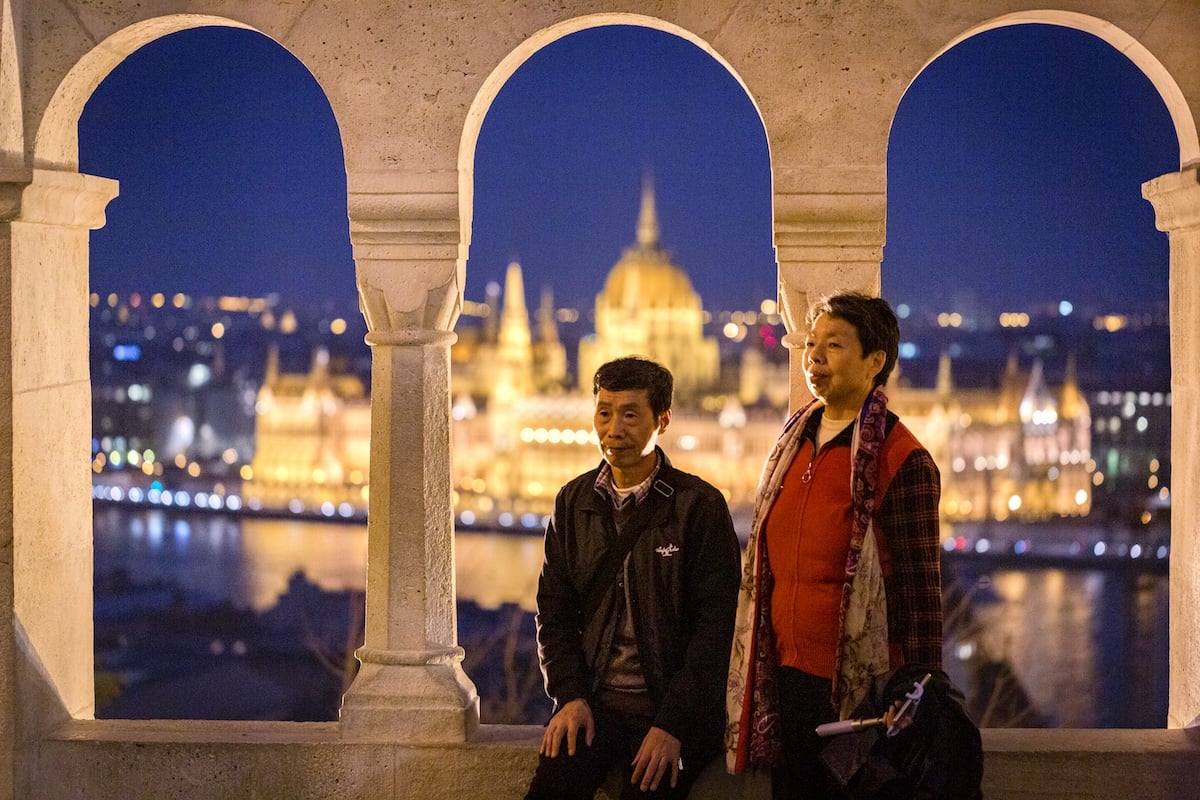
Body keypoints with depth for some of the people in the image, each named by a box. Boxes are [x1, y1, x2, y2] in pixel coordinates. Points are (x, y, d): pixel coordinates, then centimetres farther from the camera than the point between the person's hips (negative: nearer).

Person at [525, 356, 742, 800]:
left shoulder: (700, 505, -3)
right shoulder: (573, 502, 11)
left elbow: (715, 625, -7)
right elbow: (554, 611, 13)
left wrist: (672, 723, -14)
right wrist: (569, 696, -3)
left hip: (674, 708, -3)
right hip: (594, 701, 3)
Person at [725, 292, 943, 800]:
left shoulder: (903, 462, -11)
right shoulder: (793, 443, 10)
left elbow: (920, 587, -11)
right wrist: (763, 662, 15)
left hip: (857, 684, -6)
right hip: (785, 675, 6)